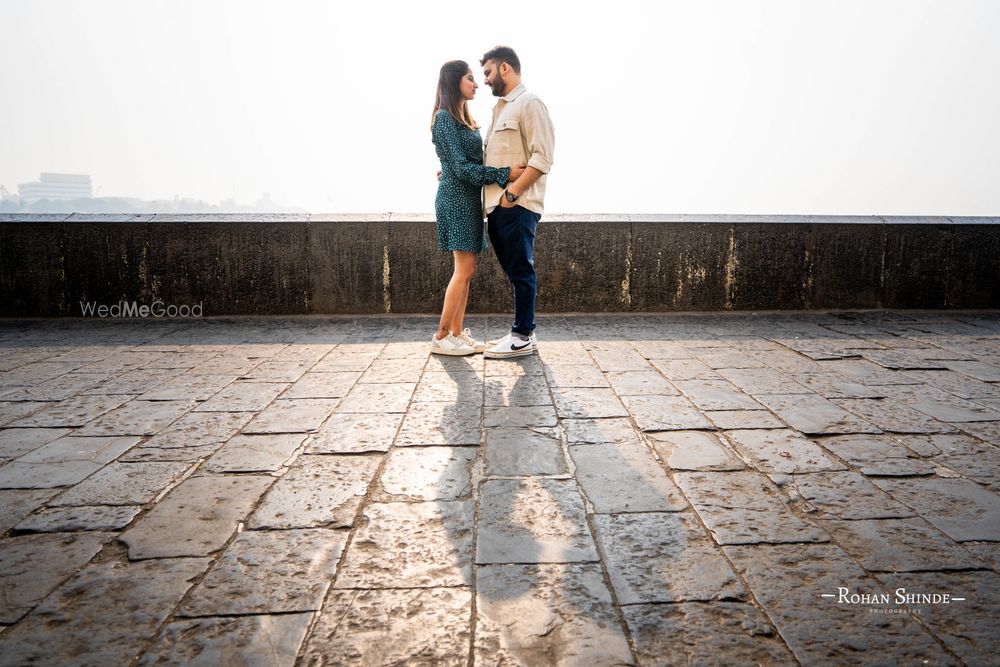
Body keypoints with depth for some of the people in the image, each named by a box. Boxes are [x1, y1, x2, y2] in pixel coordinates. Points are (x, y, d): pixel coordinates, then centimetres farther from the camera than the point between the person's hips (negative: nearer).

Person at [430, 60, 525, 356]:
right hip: (456, 198, -9)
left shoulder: (463, 118, 18)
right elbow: (461, 167, -17)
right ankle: (441, 337, -3)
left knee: (465, 270, 8)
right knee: (464, 270, -10)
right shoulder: (444, 118, -10)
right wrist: (505, 174, -19)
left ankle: (457, 333, 12)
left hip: (468, 199, 9)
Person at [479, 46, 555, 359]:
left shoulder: (530, 103, -6)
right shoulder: (500, 108, 21)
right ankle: (522, 332, 18)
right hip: (496, 204, 8)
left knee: (520, 271, -3)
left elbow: (542, 157, -14)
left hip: (517, 205, -8)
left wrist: (512, 193, -19)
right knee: (513, 270, 11)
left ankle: (523, 337, 5)